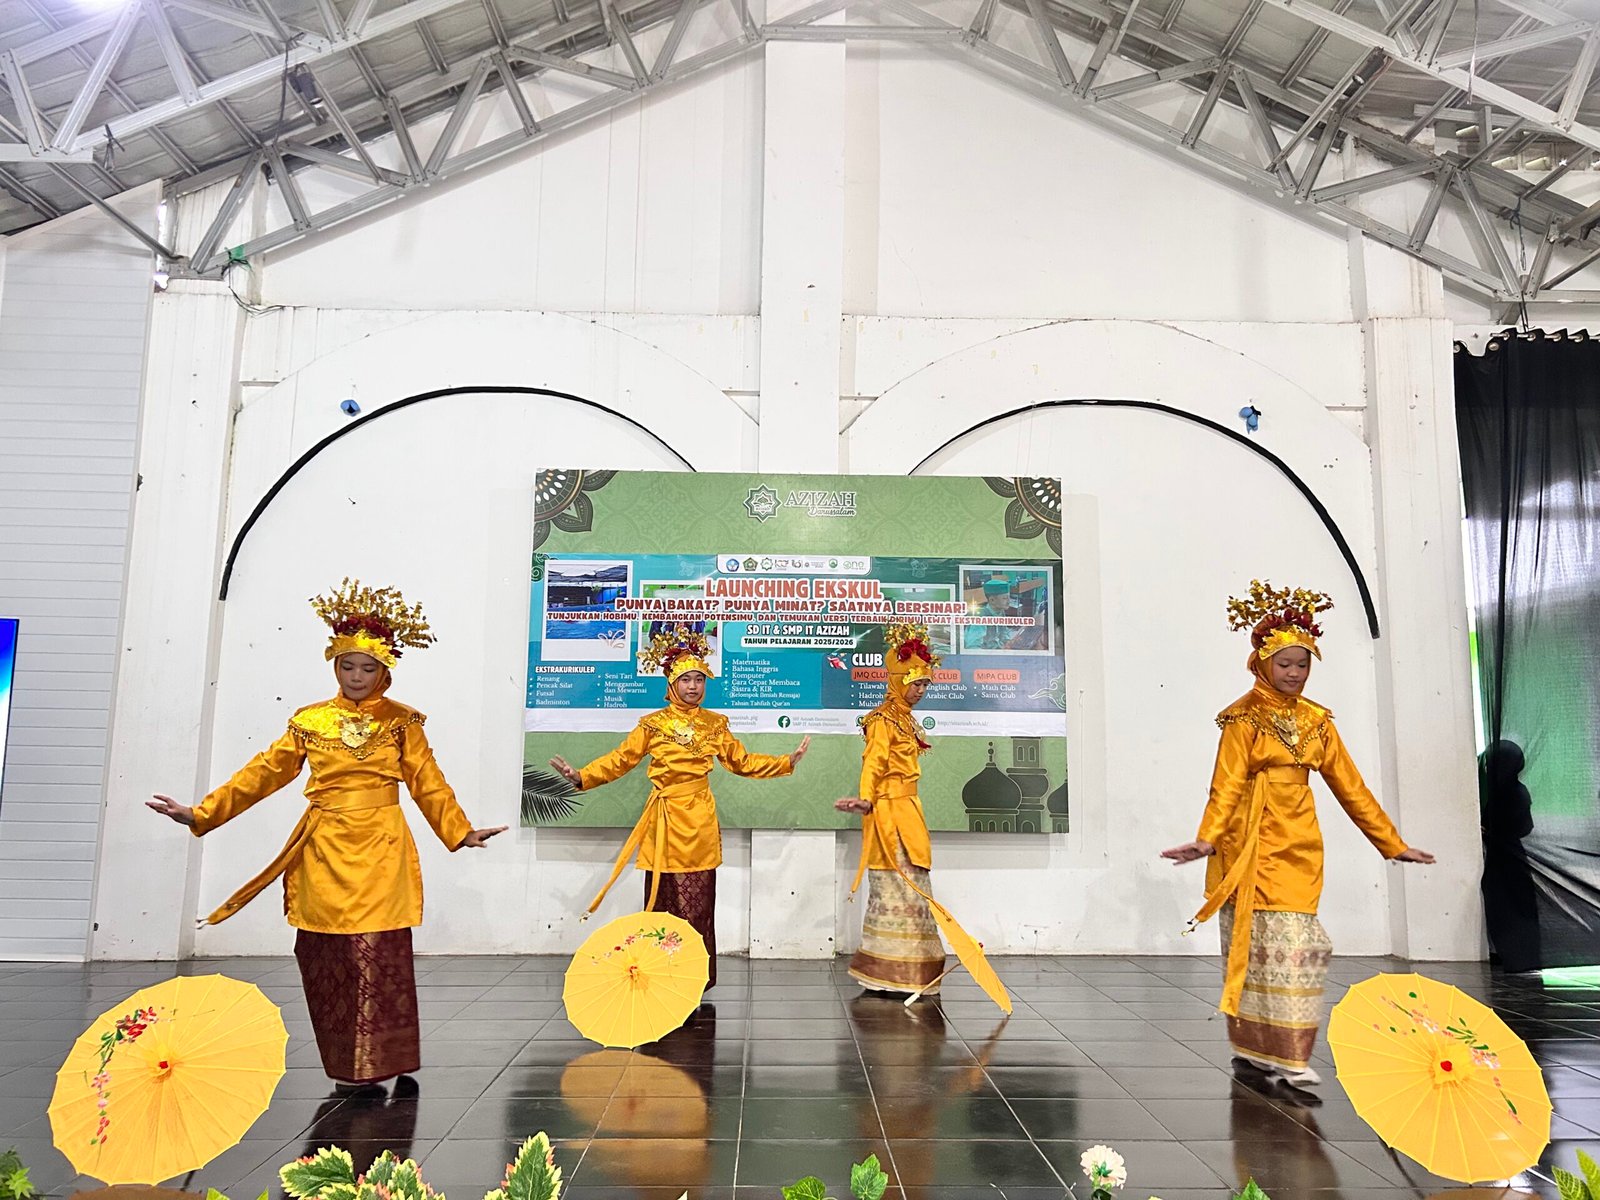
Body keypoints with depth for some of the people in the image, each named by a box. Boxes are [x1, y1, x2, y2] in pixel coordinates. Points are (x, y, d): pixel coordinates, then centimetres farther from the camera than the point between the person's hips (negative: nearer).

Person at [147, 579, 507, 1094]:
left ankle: (388, 1064, 7)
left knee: (380, 954, -7)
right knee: (324, 958, 3)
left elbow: (428, 783, 4)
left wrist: (461, 832, -1)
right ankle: (348, 1069, 16)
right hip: (324, 852, 2)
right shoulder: (310, 721, 8)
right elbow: (262, 774, 8)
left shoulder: (401, 722, 5)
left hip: (381, 850, -2)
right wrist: (201, 813, 4)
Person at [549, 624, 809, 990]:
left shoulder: (715, 724, 8)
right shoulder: (653, 724, 4)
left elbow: (743, 762, 16)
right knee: (662, 901, 2)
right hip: (664, 820, -1)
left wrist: (787, 762, 10)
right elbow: (620, 760, 2)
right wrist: (582, 776, -11)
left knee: (698, 902, 3)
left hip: (699, 822, 1)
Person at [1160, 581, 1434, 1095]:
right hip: (1254, 844, -5)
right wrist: (1208, 839, -26)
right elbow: (1226, 785, -12)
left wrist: (1392, 843, 12)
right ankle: (1282, 1059, 5)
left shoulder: (1316, 720, 11)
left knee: (1298, 946, 2)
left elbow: (1349, 786, 13)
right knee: (1265, 943, -5)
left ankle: (1260, 1053, 12)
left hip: (1299, 845, 5)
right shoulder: (1244, 718, -3)